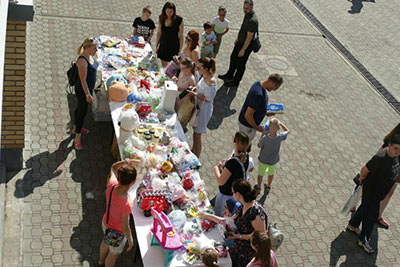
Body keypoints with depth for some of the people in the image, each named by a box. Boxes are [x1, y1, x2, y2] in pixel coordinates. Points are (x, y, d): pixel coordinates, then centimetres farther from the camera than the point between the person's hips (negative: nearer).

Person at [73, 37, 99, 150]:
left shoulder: (90, 56, -2)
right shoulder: (82, 61, -30)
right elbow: (83, 80, -27)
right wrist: (88, 95, -23)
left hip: (88, 87, 9)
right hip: (82, 90, -9)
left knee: (81, 108, 26)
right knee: (82, 112, 2)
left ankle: (75, 128, 48)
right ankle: (77, 139, 15)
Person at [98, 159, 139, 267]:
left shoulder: (111, 185, -28)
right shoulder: (126, 205, -44)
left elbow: (113, 168, -5)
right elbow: (125, 228, -29)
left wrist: (126, 161, -19)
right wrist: (130, 240, -11)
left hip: (105, 223, 7)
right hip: (117, 232, -7)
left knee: (106, 242, 38)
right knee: (113, 254, 25)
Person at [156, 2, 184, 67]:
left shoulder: (179, 20, -12)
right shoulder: (161, 18, 1)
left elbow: (181, 36, -8)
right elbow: (159, 32, 10)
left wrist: (180, 49, -10)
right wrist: (156, 45, 9)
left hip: (174, 46, -4)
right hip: (163, 45, 4)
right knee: (164, 65, 5)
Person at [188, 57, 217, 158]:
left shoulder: (211, 81, -28)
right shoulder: (204, 77, 0)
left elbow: (208, 99, -24)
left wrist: (195, 94, -24)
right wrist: (195, 88, -2)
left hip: (204, 110, -9)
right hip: (198, 106, 9)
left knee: (197, 136, 1)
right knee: (195, 133, 23)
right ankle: (192, 152, 41)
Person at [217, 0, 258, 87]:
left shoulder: (253, 20, -32)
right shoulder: (247, 14, -2)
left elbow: (249, 37, -28)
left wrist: (243, 50, -22)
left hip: (246, 45, -10)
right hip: (240, 41, 10)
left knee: (240, 64, 9)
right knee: (233, 57, 25)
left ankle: (235, 82, 29)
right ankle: (229, 75, 46)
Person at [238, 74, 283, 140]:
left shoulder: (259, 83, -5)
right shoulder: (258, 94, -36)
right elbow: (248, 115, -33)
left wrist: (266, 112, 5)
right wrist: (257, 128, -19)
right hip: (247, 125, -9)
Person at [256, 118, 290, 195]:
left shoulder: (265, 138, -37)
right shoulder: (280, 137, -29)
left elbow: (259, 145, -16)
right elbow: (288, 131, -7)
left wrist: (263, 134, -15)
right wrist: (280, 123, -4)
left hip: (263, 160, -2)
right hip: (273, 160, 2)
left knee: (260, 174, 24)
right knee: (271, 173, 29)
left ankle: (258, 188, 44)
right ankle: (268, 187, 51)